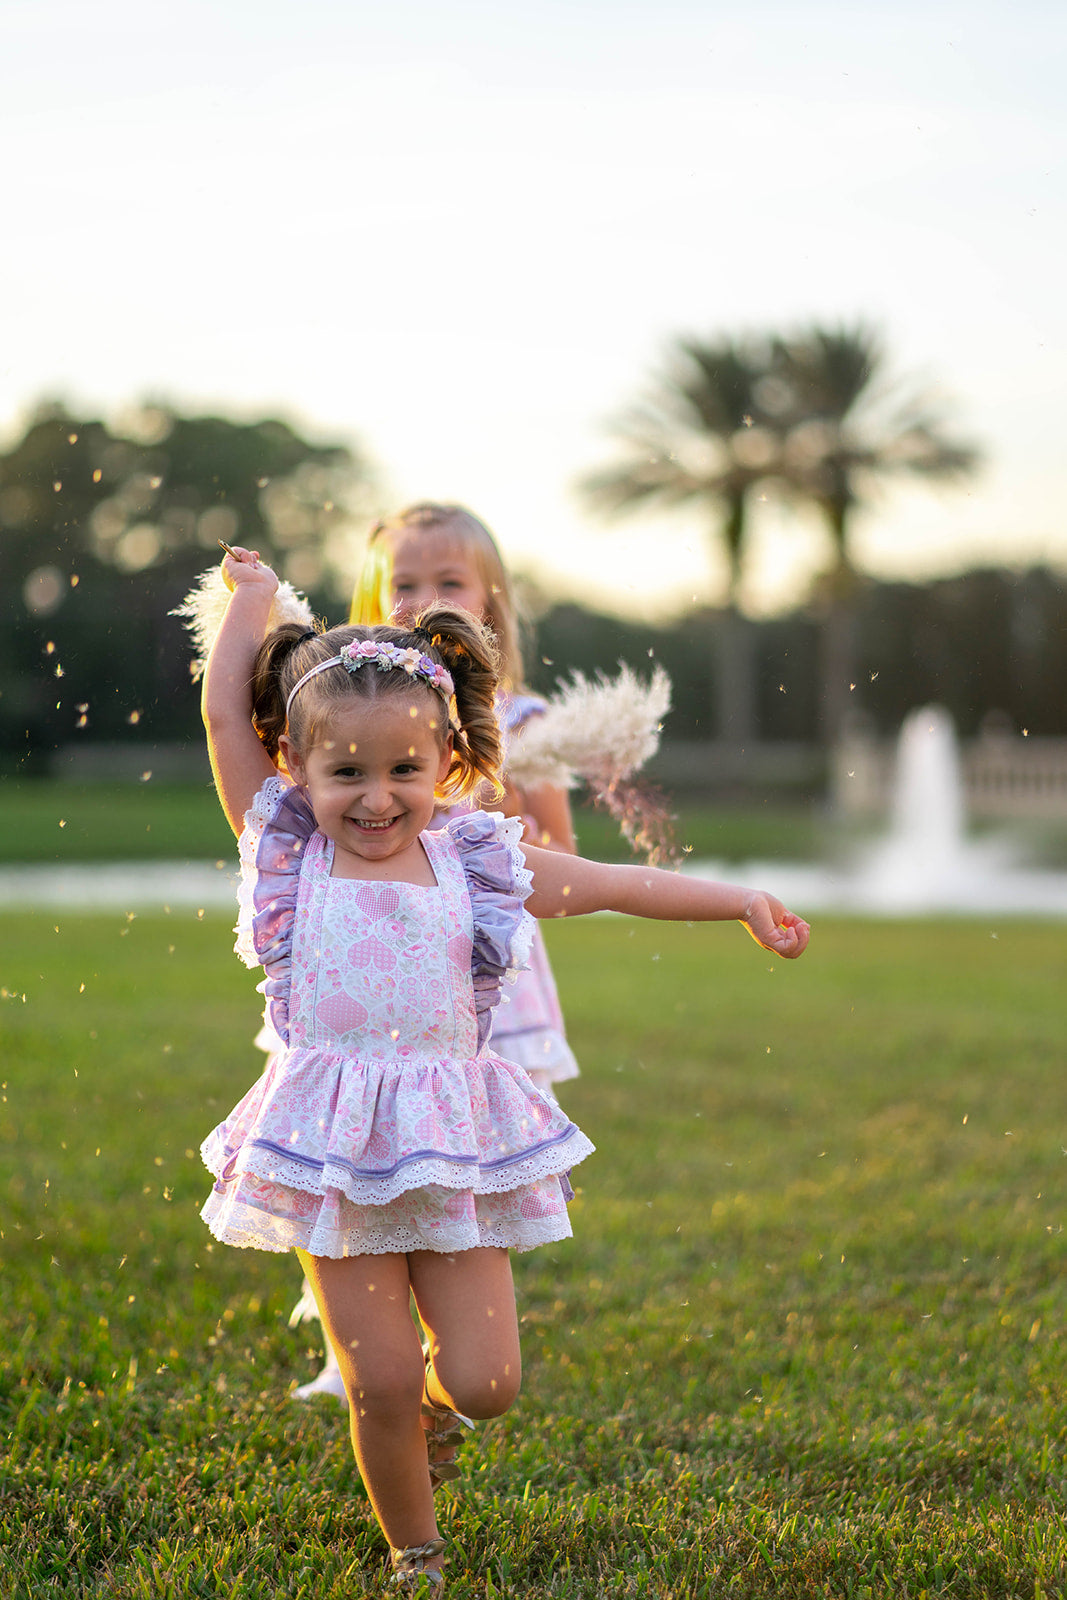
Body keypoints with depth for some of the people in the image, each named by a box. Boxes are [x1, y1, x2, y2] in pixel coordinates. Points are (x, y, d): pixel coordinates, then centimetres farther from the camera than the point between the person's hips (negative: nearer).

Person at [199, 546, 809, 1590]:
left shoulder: (472, 865, 5)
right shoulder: (290, 854, 1)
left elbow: (614, 884, 12)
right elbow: (226, 713, 0)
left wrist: (741, 902, 14)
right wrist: (251, 598, 9)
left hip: (452, 1150, 2)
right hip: (334, 1154, -1)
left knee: (484, 1379, -1)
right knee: (380, 1385, 0)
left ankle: (434, 1401, 36)